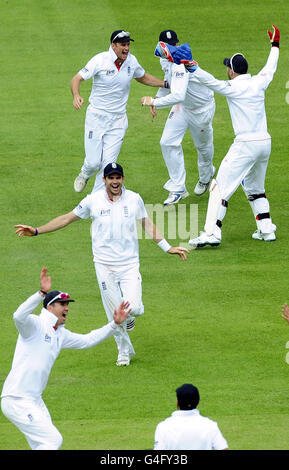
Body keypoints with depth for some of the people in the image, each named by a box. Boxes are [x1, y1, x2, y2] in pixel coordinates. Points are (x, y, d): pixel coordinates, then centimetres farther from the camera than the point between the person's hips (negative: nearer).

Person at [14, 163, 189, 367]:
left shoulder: (134, 199, 1)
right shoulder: (93, 200, -2)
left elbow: (148, 224, 12)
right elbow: (67, 218, 5)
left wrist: (168, 247, 5)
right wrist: (36, 231, 0)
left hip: (129, 263, 0)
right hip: (105, 265, 0)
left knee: (133, 308, -16)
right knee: (115, 313, 1)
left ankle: (130, 314, 21)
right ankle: (124, 350, 21)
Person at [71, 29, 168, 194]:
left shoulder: (131, 61, -1)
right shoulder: (100, 60, -14)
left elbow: (143, 77, 20)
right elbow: (77, 78, -16)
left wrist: (166, 84, 11)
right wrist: (76, 96, -37)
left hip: (118, 119, 3)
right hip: (96, 117, -3)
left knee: (108, 164, -4)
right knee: (94, 162, -3)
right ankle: (85, 175, 35)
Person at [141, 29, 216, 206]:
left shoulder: (181, 65, -39)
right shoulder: (165, 59, -10)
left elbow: (178, 96, -50)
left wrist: (154, 102, -42)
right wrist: (158, 98, 4)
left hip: (202, 107, -7)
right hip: (182, 107, 7)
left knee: (203, 145, 15)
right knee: (168, 143, -5)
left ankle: (206, 176, 47)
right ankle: (178, 189, 2)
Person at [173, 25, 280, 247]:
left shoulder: (233, 87, -10)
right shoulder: (259, 82, 8)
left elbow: (211, 81, -26)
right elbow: (270, 68, 27)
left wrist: (193, 67, -35)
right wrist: (275, 45, 42)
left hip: (246, 145, -7)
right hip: (265, 142, 7)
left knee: (221, 187, -6)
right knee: (255, 188, 24)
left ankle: (212, 233, -15)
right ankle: (266, 230, 22)